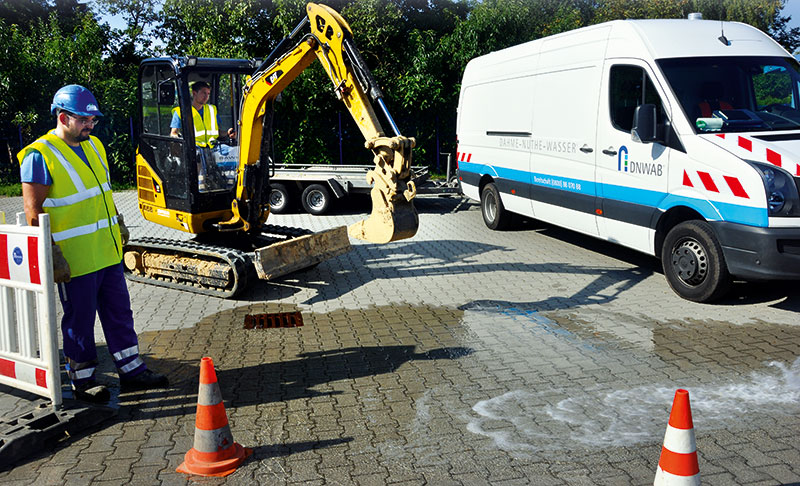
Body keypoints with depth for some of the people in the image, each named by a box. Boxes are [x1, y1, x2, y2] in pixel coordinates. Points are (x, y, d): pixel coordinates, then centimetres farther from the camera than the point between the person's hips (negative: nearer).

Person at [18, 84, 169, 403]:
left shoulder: (93, 145, 11)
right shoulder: (40, 156, -14)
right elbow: (33, 212, -16)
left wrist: (118, 223, 23)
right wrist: (51, 256, -19)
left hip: (109, 253, 8)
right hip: (74, 259, -8)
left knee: (119, 312, 14)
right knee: (80, 320, 5)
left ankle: (131, 371, 25)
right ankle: (83, 382, 21)